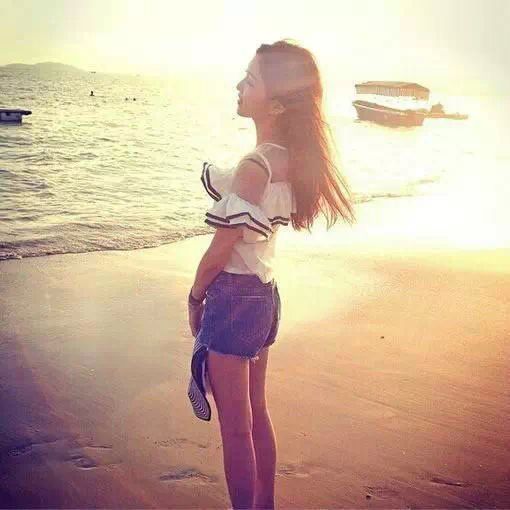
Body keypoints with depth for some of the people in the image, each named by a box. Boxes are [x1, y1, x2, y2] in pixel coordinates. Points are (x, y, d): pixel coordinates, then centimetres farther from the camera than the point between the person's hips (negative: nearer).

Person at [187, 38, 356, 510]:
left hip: (233, 299, -9)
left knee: (235, 426, 6)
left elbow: (219, 251, -16)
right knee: (256, 413, 22)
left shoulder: (255, 166, -24)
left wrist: (194, 298, -3)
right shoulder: (291, 160, 1)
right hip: (265, 294, 9)